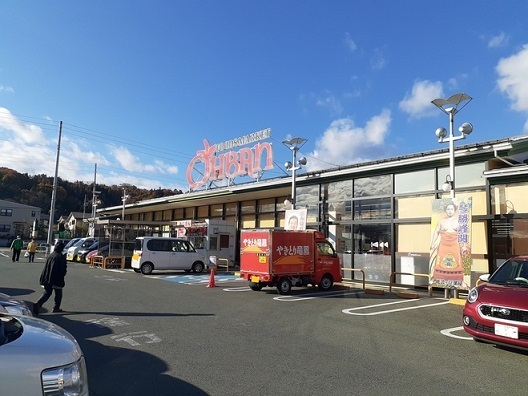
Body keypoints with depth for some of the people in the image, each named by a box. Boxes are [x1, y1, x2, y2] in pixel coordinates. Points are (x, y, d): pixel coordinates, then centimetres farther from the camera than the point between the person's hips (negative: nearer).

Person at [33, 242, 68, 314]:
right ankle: (56, 307, 17)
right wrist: (62, 275, 8)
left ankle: (38, 304, -7)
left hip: (48, 279, 5)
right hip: (57, 279, -5)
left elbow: (45, 268, 10)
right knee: (58, 294, 12)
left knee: (47, 293, 13)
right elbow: (63, 269, -11)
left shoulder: (50, 255, 5)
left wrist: (43, 279, 17)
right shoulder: (61, 257, -13)